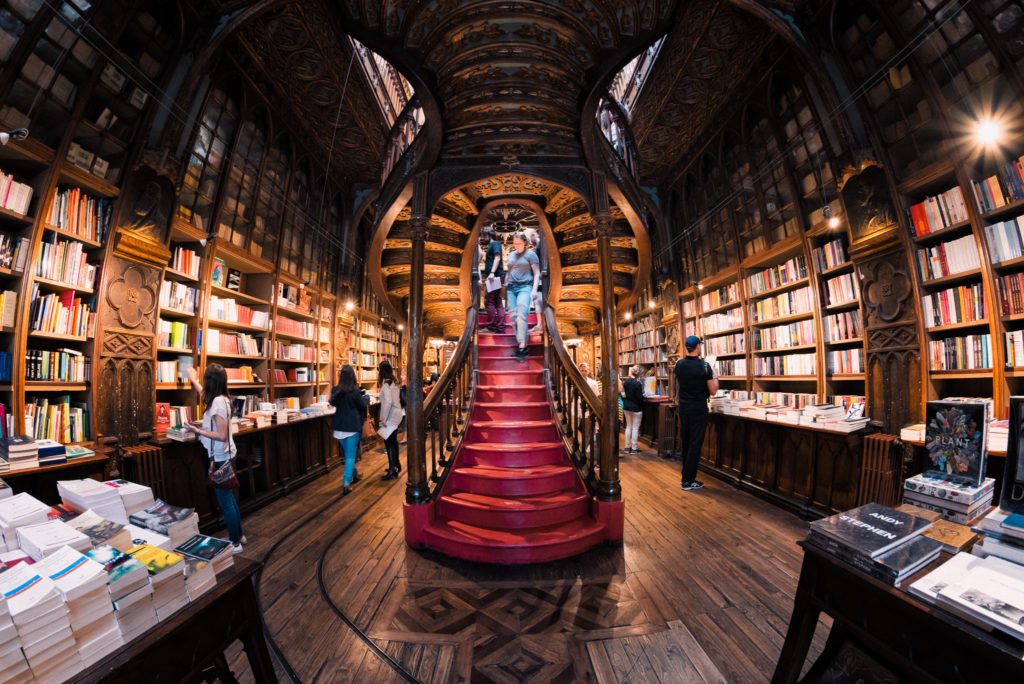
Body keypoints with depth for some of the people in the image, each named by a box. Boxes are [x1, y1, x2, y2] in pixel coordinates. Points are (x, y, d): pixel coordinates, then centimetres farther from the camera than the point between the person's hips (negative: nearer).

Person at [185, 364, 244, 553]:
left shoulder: (217, 403, -23)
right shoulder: (221, 398, 5)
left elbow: (222, 436, -24)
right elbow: (205, 394, 33)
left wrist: (198, 431, -17)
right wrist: (193, 380, 43)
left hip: (220, 458, -9)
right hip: (224, 456, 9)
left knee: (224, 501, 2)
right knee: (229, 498, 19)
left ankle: (235, 543, 15)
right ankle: (239, 535, 32)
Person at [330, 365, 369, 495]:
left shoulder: (335, 390, 0)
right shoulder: (354, 391, -15)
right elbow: (363, 405, -3)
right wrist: (366, 397, 15)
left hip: (339, 426, 5)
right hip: (352, 426, -5)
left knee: (346, 453, 22)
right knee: (350, 455, 1)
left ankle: (353, 475, 38)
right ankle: (346, 483, -5)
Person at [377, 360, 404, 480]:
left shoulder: (386, 383, -15)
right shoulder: (394, 382, 11)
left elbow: (388, 402, -23)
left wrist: (383, 418, -19)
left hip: (390, 416, -9)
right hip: (396, 414, 9)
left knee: (389, 443, -4)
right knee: (393, 441, 19)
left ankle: (392, 470, -1)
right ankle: (396, 465, 31)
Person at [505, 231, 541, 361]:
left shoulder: (531, 254, 5)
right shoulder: (511, 255, 20)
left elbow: (537, 273, 0)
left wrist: (535, 289, -10)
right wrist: (505, 285, 20)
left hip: (525, 287, -5)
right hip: (511, 288, 6)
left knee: (521, 315, -19)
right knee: (513, 316, -2)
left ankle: (522, 347, -23)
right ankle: (521, 344, 4)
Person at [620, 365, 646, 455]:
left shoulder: (626, 382, 2)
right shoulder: (638, 383, -19)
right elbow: (639, 397, -19)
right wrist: (643, 396, 2)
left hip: (627, 407, 7)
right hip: (636, 408, -6)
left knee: (628, 426, 14)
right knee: (635, 428, 3)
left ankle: (627, 447, 20)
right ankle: (634, 448, 8)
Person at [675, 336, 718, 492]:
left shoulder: (679, 364, 1)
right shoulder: (704, 365, -13)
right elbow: (713, 391, -8)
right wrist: (715, 376, 7)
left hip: (683, 408, 5)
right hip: (698, 409, -5)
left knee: (686, 442, 15)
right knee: (695, 443, 1)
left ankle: (687, 474, 25)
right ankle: (688, 481, 5)